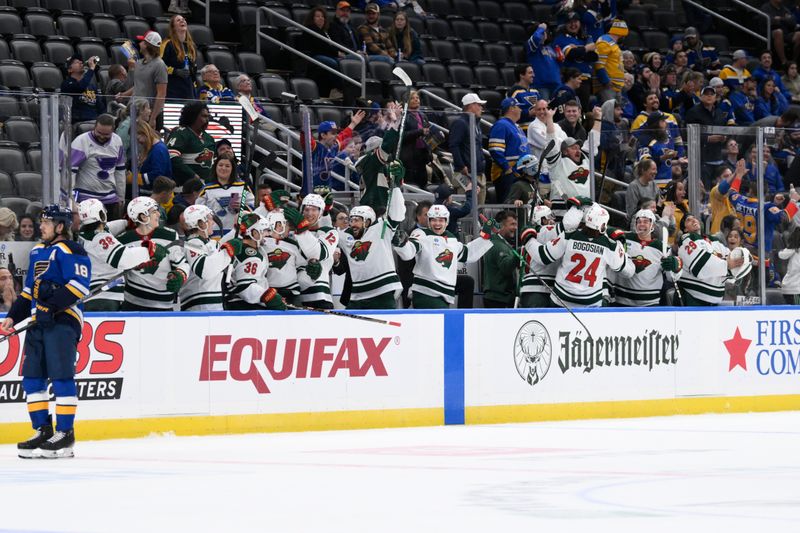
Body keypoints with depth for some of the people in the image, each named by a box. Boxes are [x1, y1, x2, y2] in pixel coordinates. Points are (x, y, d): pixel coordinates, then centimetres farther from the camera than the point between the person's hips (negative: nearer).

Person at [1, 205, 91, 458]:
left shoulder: (70, 251, -7)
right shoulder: (37, 252, 21)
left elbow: (79, 284, -18)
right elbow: (28, 291, 27)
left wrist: (52, 306, -22)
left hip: (63, 320, -9)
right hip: (39, 322, 9)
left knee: (61, 376, -10)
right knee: (32, 378, 5)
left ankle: (65, 434, -7)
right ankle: (43, 431, 12)